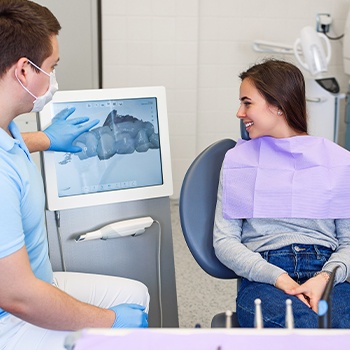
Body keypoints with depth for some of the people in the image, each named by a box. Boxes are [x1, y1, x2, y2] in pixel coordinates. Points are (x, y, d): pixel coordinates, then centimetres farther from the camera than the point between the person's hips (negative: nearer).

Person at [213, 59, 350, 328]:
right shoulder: (238, 159, 13)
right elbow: (224, 240, 6)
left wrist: (326, 278, -13)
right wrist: (278, 278, -10)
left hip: (328, 279, 1)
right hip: (263, 281, -1)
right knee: (307, 324, -34)